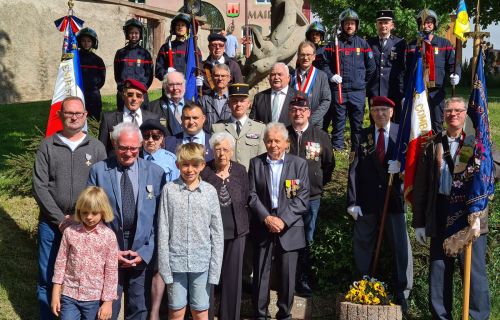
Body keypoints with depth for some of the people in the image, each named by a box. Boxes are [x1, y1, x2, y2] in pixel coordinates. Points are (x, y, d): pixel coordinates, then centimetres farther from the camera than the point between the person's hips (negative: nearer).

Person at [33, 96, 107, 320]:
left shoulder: (96, 148, 5)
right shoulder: (47, 146, 5)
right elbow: (39, 186, -2)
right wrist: (60, 219, -9)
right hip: (52, 224, 0)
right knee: (47, 279, 6)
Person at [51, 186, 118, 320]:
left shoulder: (108, 236, -7)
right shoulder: (70, 232, -3)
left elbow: (111, 271, -5)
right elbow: (60, 263, 4)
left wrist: (108, 302, -6)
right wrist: (55, 294, 3)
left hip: (94, 298, -1)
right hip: (69, 295, 1)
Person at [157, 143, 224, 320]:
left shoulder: (210, 191, 0)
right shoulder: (169, 189, -2)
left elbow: (217, 232, 1)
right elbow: (163, 230, -2)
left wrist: (215, 267, -2)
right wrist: (164, 265, -6)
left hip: (201, 261, 0)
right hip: (176, 260, 0)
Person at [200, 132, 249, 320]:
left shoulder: (240, 171, 4)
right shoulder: (204, 171, -4)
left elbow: (245, 201, 9)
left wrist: (242, 225, 6)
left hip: (235, 232, 2)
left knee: (233, 276, 9)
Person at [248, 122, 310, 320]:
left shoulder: (299, 164, 4)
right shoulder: (256, 163, 7)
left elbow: (302, 197, -3)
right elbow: (252, 195, 1)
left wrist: (283, 219, -12)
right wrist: (266, 218, -12)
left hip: (289, 228, -1)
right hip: (262, 227, 1)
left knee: (287, 275, 4)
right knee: (260, 273, 4)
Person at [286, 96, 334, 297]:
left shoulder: (321, 136, 4)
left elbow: (329, 163, 15)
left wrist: (320, 183, 10)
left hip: (311, 197, 1)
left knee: (306, 242, 7)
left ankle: (303, 282, 17)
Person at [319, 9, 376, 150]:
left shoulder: (363, 43, 8)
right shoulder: (334, 43, 5)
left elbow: (371, 66, 10)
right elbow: (324, 63, 5)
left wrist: (363, 81, 8)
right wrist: (331, 76, -9)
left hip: (358, 91, 1)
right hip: (338, 90, -1)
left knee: (357, 123, 5)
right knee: (338, 123, 3)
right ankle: (337, 149, 9)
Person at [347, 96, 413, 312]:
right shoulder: (362, 136, 3)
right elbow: (354, 171, 0)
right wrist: (352, 202, -6)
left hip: (393, 198, -1)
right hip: (367, 200, 1)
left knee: (400, 246, 2)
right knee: (363, 245, 9)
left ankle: (402, 293, 15)